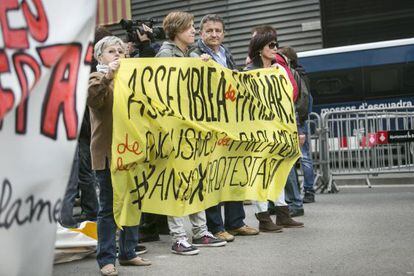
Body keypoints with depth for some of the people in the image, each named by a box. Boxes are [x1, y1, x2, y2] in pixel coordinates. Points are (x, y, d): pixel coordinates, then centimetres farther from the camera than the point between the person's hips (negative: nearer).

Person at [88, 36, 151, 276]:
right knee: (109, 207, -1)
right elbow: (93, 100, -21)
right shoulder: (98, 78, 0)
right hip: (108, 151, -6)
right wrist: (107, 76, -31)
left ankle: (128, 252, 24)